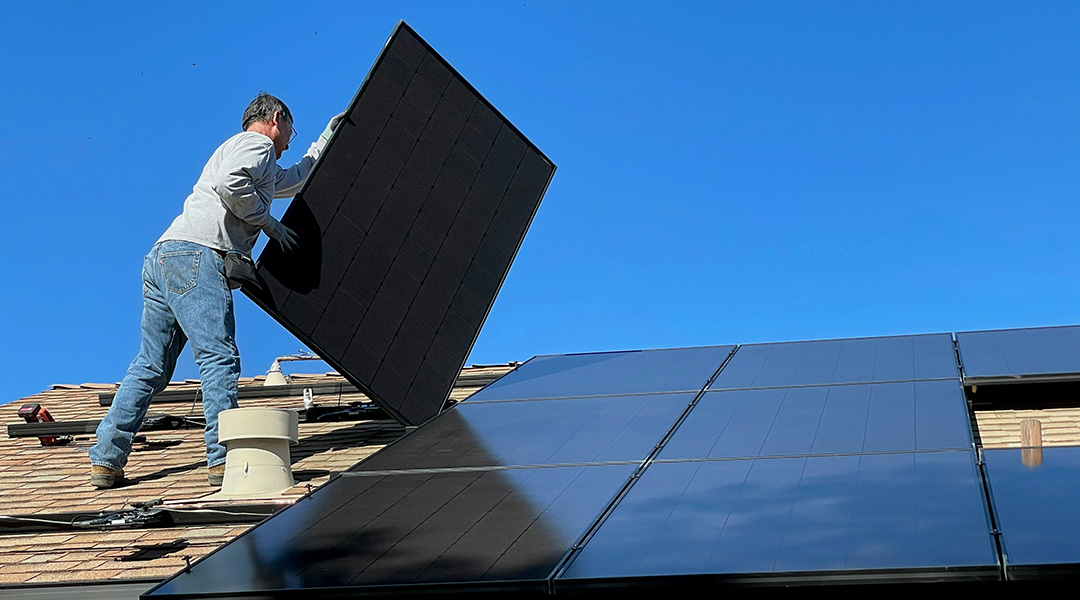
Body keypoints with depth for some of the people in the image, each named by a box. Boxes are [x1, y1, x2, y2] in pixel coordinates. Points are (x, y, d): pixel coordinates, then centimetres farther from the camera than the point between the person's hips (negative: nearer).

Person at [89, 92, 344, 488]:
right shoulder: (256, 143, 6)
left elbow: (296, 180, 53)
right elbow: (230, 183, -16)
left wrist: (325, 141, 56)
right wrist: (269, 223, -5)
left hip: (163, 257, 10)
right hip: (195, 254, -10)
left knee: (151, 365, 8)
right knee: (219, 357, -14)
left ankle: (106, 461, 7)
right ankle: (224, 458, -20)